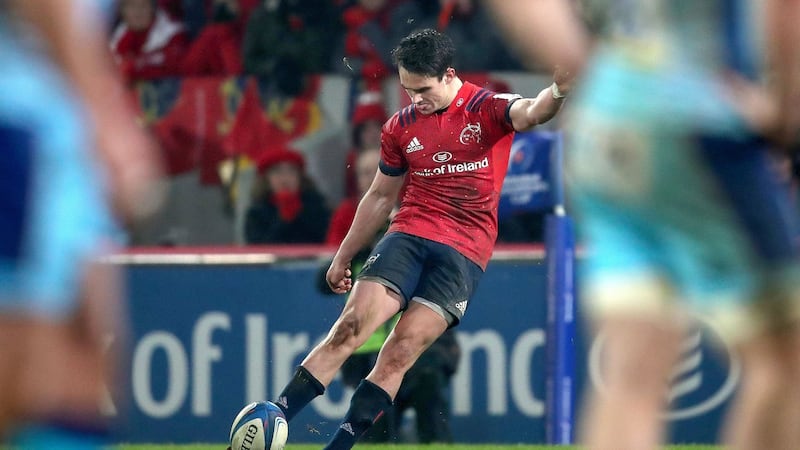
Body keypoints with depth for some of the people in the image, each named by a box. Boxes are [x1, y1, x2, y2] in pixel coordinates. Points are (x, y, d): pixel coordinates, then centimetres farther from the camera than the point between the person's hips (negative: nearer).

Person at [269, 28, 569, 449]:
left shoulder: (488, 108, -2)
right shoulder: (401, 126, 11)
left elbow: (530, 113, -25)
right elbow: (380, 197, 22)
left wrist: (556, 92, -49)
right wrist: (343, 257, 25)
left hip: (464, 252, -3)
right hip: (408, 235, 3)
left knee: (399, 354, -13)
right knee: (350, 327, -16)